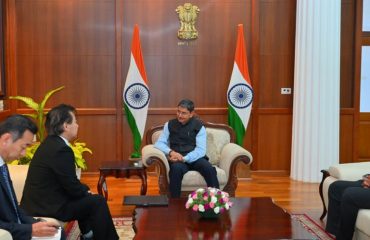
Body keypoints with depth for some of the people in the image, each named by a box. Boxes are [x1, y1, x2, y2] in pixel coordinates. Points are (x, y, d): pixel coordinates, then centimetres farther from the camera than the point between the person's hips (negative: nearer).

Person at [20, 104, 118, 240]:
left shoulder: (51, 143, 8)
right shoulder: (61, 149, -22)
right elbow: (72, 187, -18)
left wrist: (85, 191, 8)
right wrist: (87, 192, 1)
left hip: (42, 201, 10)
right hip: (47, 207, -10)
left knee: (88, 198, 24)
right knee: (98, 202, -1)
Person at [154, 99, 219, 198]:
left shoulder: (199, 126, 1)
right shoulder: (170, 125, 8)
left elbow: (201, 150, -8)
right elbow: (159, 143, 3)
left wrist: (184, 158, -23)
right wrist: (171, 152, -19)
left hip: (194, 159, 0)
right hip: (177, 160, 0)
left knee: (209, 169, -31)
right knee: (176, 168, -35)